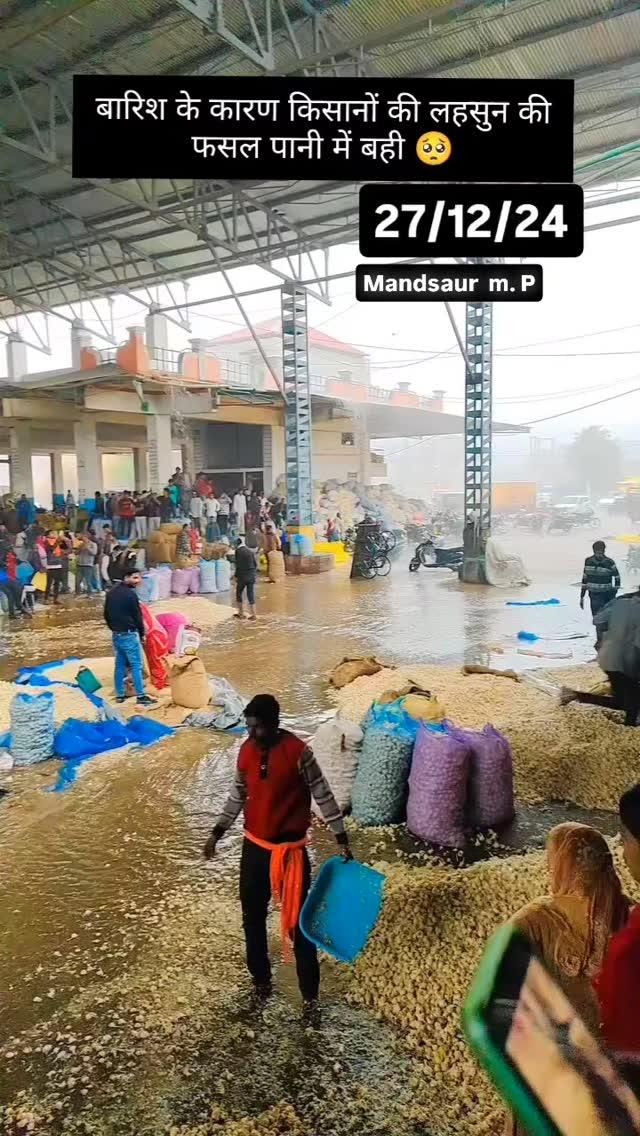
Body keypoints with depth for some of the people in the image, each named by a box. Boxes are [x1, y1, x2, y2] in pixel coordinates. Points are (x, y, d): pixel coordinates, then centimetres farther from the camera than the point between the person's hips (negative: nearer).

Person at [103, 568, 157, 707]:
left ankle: (120, 694, 19)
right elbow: (137, 616, -13)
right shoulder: (130, 594, -17)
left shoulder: (111, 592, 9)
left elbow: (107, 614, 16)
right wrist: (142, 633, -1)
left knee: (120, 664, 15)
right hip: (129, 634, -8)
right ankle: (141, 696, -2)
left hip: (116, 634, 8)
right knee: (137, 665, -3)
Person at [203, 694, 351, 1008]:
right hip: (253, 847, 5)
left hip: (290, 850, -5)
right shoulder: (246, 751, -4)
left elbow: (323, 796, -11)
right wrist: (217, 832, 12)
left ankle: (310, 993, 22)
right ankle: (260, 978, 39)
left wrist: (342, 840, -8)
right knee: (252, 918, 17)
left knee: (298, 923, 6)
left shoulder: (298, 752, -19)